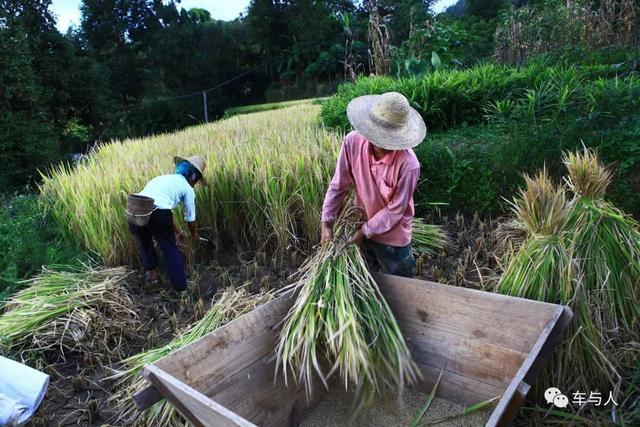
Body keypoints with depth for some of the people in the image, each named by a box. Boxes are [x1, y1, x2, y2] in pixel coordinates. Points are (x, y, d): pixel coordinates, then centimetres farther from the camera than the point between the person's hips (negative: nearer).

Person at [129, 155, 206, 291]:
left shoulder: (163, 178, 35)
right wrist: (194, 234, 45)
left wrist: (177, 232, 52)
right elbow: (190, 218, 25)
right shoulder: (187, 188, 16)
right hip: (157, 214, -5)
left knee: (145, 244, 33)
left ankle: (150, 273, 41)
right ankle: (181, 288, 20)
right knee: (171, 250, 15)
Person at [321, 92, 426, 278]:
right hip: (362, 228, 4)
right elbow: (339, 185, -12)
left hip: (393, 236, -3)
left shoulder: (408, 164, -33)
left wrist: (365, 231, -17)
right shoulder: (353, 141, -22)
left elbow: (396, 209, -21)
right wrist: (327, 224, -13)